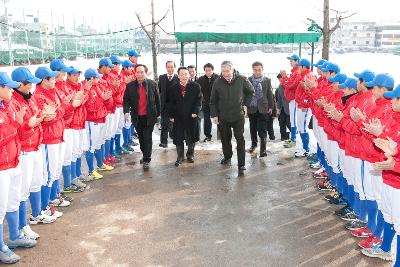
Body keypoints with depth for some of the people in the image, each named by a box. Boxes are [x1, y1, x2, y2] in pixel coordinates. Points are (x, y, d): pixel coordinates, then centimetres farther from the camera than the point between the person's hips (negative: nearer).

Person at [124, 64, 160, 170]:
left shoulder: (152, 84, -2)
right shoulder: (130, 86, -2)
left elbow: (157, 100, 5)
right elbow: (126, 100, -1)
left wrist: (158, 113, 7)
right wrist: (126, 111, -18)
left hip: (149, 116, -2)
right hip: (137, 117, 2)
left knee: (147, 138, -3)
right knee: (141, 137, 15)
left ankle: (146, 160, 4)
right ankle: (145, 155, 34)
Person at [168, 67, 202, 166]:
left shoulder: (195, 86, -2)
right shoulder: (174, 88, 4)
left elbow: (199, 100, -3)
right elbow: (171, 103, 7)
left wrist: (195, 112, -13)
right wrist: (171, 116, 1)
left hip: (191, 116, -1)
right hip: (178, 117, 1)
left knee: (191, 137, 11)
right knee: (178, 138, 4)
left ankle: (190, 155, 29)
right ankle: (180, 156, 16)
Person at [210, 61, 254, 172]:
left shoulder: (242, 79, -8)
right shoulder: (218, 82, -5)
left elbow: (251, 92, 10)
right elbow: (213, 101, 3)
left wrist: (245, 104, 4)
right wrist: (214, 115, 0)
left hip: (238, 115, -2)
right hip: (223, 116, 2)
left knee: (240, 140, -4)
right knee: (225, 139, 15)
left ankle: (241, 164, 1)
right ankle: (227, 157, 37)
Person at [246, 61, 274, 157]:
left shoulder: (267, 80, 0)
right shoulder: (248, 80, 0)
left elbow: (270, 94, 3)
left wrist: (271, 107, 3)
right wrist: (245, 106, 0)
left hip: (263, 108, -2)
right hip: (251, 108, 2)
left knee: (262, 130, -5)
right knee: (253, 128, 16)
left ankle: (263, 149, -1)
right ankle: (254, 144, 36)